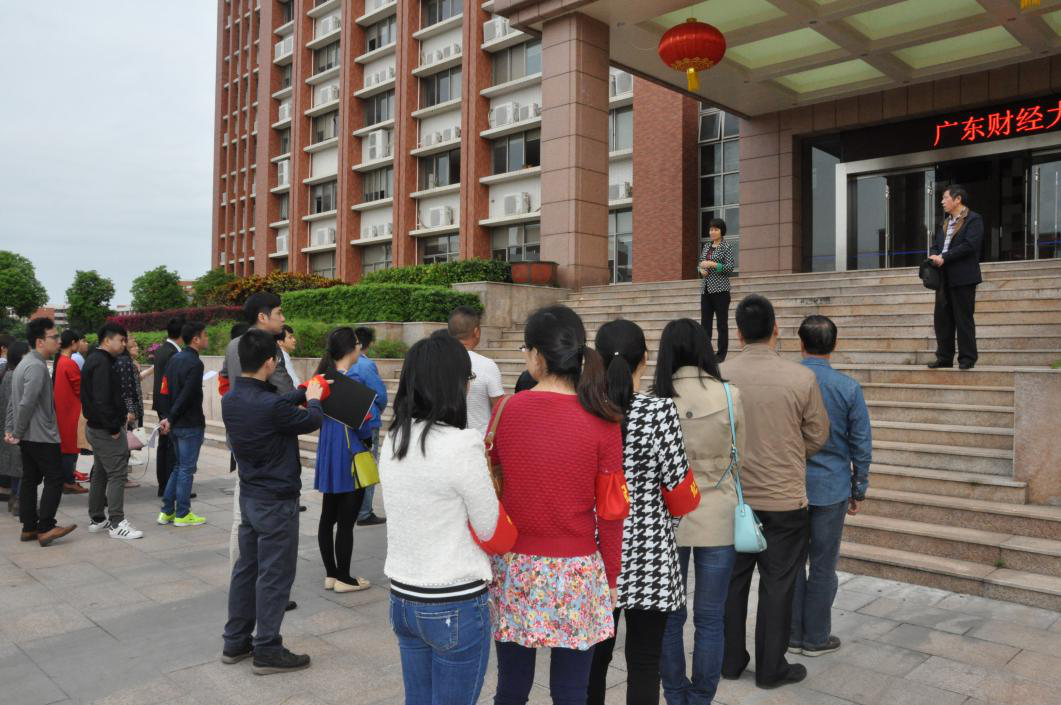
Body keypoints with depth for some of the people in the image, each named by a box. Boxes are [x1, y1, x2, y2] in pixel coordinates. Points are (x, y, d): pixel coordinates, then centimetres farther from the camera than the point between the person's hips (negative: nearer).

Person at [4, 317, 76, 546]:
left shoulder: (25, 363, 16)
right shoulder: (37, 366, -17)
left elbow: (13, 401, 18)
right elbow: (27, 403, -23)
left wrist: (10, 430, 15)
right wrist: (17, 433, -12)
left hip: (28, 437, 10)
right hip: (42, 435, -10)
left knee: (29, 480, 11)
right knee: (54, 479, -6)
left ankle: (29, 527, 16)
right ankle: (45, 528, -6)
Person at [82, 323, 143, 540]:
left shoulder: (94, 360, 16)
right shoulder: (102, 363, -17)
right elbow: (102, 400, -24)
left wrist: (121, 414, 15)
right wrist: (114, 428, -20)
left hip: (96, 427, 11)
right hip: (106, 430, -11)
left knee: (100, 473, 17)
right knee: (117, 473, -9)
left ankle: (96, 519, 25)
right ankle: (116, 523, -7)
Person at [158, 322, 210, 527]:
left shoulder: (174, 359, 12)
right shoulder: (195, 363, -17)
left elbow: (166, 390, 12)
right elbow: (187, 395, -22)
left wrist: (168, 417, 9)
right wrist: (170, 419, -14)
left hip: (176, 423, 9)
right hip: (191, 424, -9)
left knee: (179, 466, 18)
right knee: (187, 469, 1)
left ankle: (167, 511, 19)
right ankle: (182, 514, 8)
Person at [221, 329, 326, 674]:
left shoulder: (230, 399, -2)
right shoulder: (270, 407, -27)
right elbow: (312, 421, -10)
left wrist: (304, 392, 17)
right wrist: (313, 399, 10)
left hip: (249, 497, 8)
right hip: (277, 501, -8)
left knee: (246, 568, 17)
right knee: (274, 575, 3)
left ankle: (235, 642, 28)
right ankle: (267, 651, 12)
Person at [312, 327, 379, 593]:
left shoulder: (323, 378, 5)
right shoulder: (353, 380, -17)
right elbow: (364, 423, -16)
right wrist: (367, 439, 3)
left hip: (327, 455, 8)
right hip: (349, 457, -8)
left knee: (328, 517, 14)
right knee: (346, 521, 1)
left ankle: (330, 574, 24)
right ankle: (343, 578, 10)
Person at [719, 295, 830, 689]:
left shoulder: (721, 376, -11)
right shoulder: (801, 378, -14)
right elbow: (818, 437, -2)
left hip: (733, 497, 2)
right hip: (784, 499, -2)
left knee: (733, 580, 15)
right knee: (777, 586, 11)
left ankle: (730, 661, 29)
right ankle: (770, 669, 23)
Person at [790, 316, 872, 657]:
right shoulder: (848, 388, -9)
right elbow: (861, 445, -4)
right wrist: (859, 490, 8)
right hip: (830, 488, -1)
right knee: (823, 565, 9)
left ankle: (793, 634, 21)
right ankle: (816, 638, 19)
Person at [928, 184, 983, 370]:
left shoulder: (973, 220, -5)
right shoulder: (944, 223, 19)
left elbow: (970, 245, -17)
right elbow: (936, 245, 16)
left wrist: (944, 258, -18)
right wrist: (934, 256, -6)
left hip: (963, 278, -7)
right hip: (944, 277, 7)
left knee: (964, 319, -3)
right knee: (942, 318, 7)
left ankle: (967, 359, 4)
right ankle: (944, 357, 14)